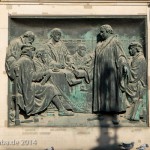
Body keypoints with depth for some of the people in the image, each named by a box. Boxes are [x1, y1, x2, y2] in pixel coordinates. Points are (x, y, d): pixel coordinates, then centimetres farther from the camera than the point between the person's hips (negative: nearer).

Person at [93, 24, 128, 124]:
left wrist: (124, 65, -26)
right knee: (102, 91, 2)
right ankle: (102, 113, 3)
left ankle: (116, 115, -12)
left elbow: (120, 55, -10)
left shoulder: (114, 42, -2)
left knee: (113, 91, -9)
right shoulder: (99, 45, 17)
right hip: (101, 72, 7)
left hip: (110, 71, -7)